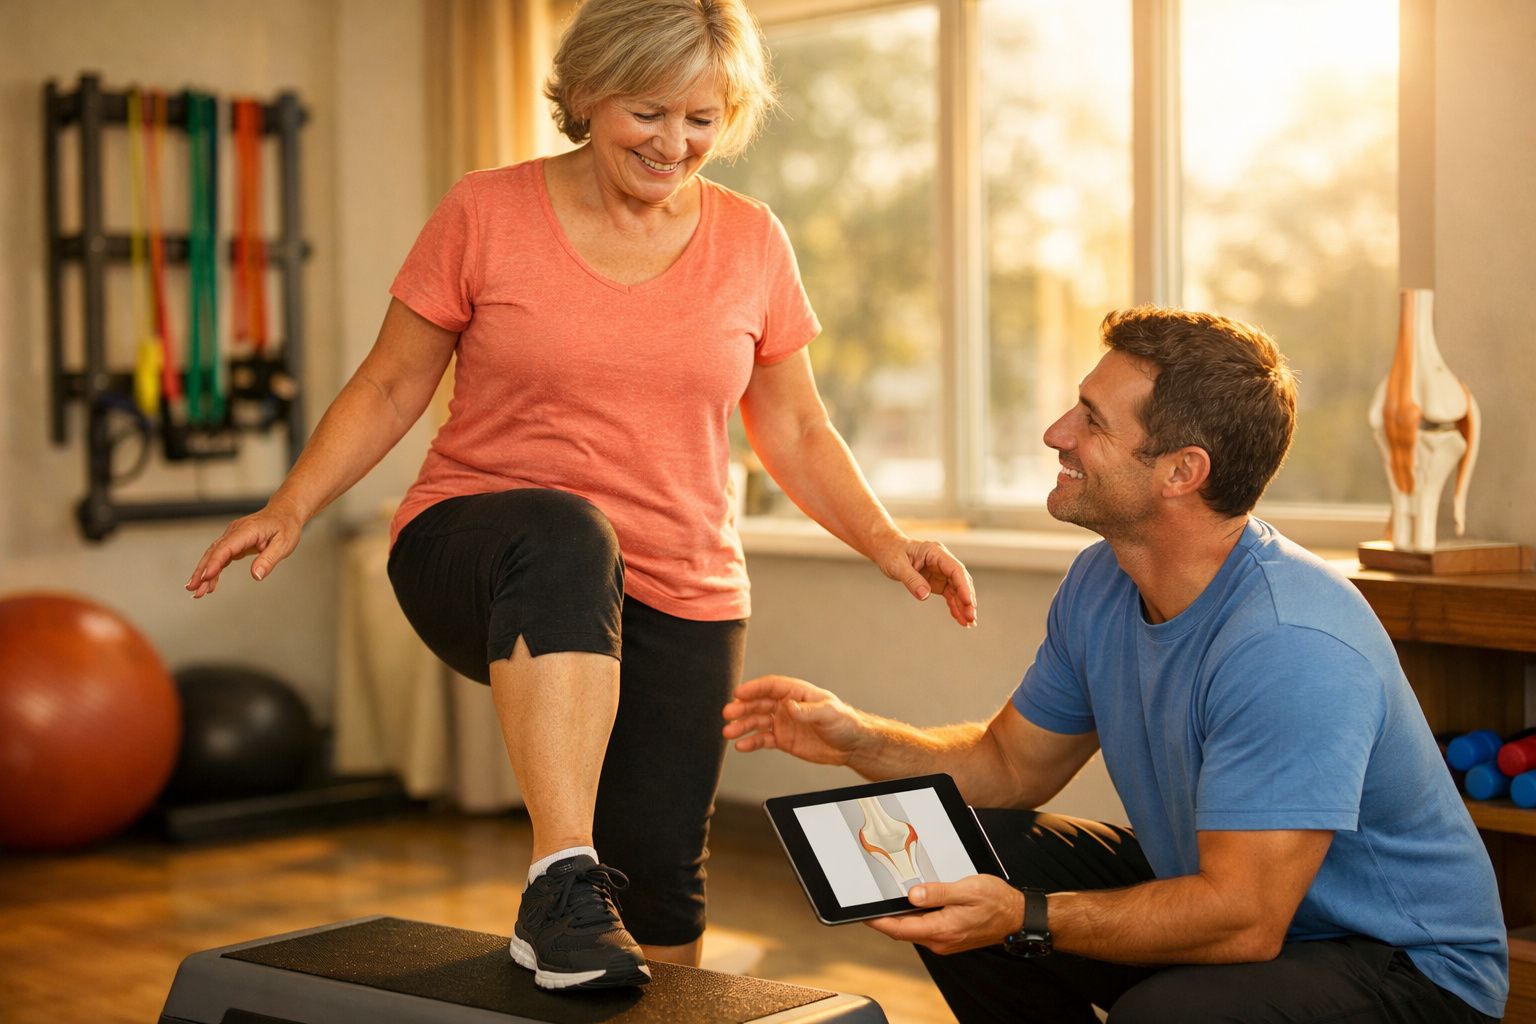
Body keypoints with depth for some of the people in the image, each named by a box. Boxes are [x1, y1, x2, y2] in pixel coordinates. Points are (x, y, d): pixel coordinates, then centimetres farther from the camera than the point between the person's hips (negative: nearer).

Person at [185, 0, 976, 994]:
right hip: (476, 553, -3)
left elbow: (793, 432, 11)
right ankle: (563, 883, -41)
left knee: (662, 874, 1)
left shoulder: (751, 242, 5)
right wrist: (291, 509, -12)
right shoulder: (486, 213, -3)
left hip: (680, 602, 4)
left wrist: (888, 543, -4)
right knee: (564, 538, -39)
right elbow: (391, 387, 2)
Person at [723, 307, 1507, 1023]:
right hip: (1219, 892, 8)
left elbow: (1243, 919, -33)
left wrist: (1024, 920, -37)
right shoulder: (1102, 585, -3)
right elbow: (1012, 764, 9)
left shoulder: (1289, 646, -32)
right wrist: (860, 740, -7)